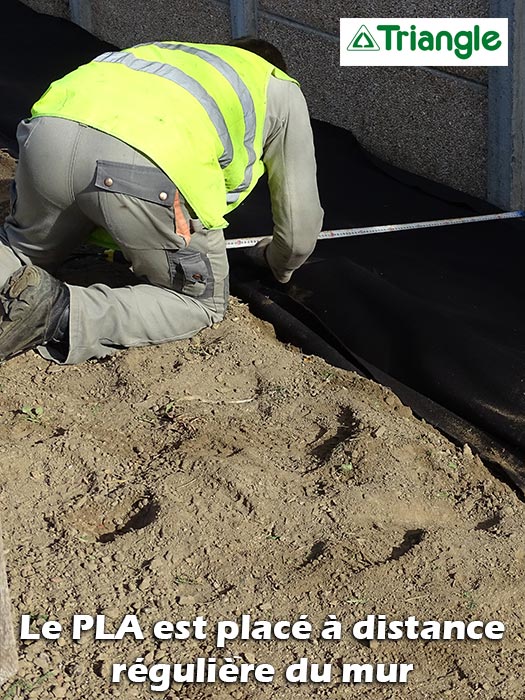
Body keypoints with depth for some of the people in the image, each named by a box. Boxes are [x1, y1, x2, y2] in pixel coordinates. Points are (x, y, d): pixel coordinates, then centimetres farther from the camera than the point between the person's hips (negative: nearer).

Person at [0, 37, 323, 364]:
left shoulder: (176, 53, 44)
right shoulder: (283, 91, 30)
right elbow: (300, 225, 29)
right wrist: (280, 264, 52)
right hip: (146, 169, -5)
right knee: (203, 304, 18)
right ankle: (66, 313, -4)